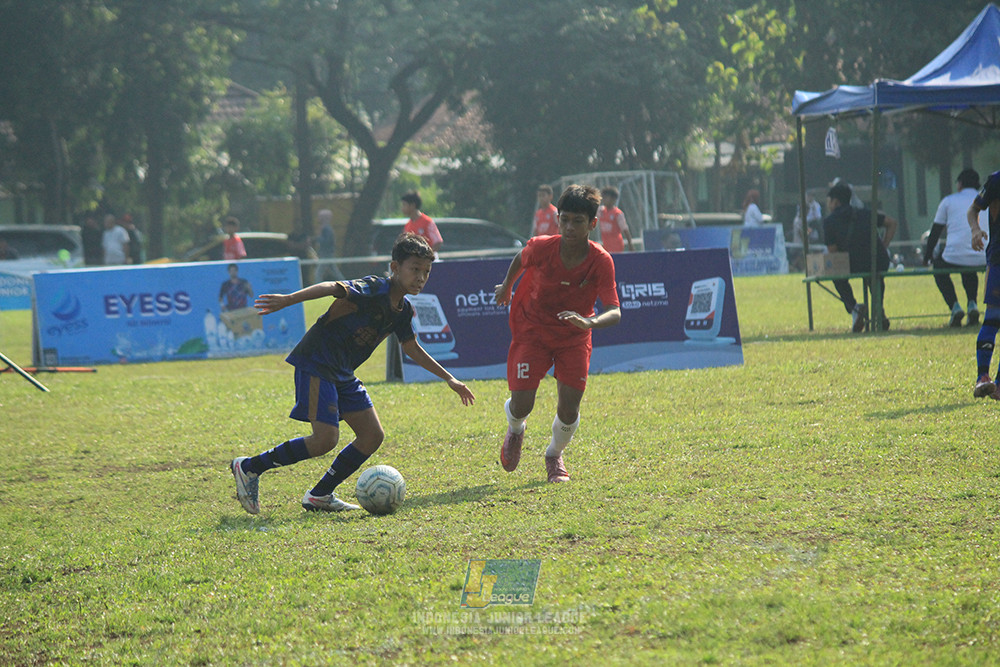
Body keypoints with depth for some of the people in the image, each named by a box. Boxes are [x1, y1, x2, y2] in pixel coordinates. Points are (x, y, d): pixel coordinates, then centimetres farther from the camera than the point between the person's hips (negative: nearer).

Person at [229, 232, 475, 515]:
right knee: (325, 440, -17)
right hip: (316, 363, -9)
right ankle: (249, 467, -3)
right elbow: (334, 289, -33)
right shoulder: (372, 290, -18)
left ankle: (319, 496, 12)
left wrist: (449, 379, 28)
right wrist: (288, 299, -47)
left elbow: (413, 350, 25)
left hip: (343, 374, 9)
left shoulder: (403, 311, 9)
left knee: (372, 436, 3)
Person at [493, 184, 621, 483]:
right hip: (532, 331, 0)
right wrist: (506, 286, 20)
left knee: (569, 410, -8)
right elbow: (521, 259, 4)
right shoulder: (541, 248, -21)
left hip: (574, 338, 0)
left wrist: (589, 322, -49)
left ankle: (555, 455, 27)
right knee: (522, 405, -11)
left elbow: (614, 312, -28)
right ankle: (515, 430, 29)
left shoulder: (601, 262, -23)